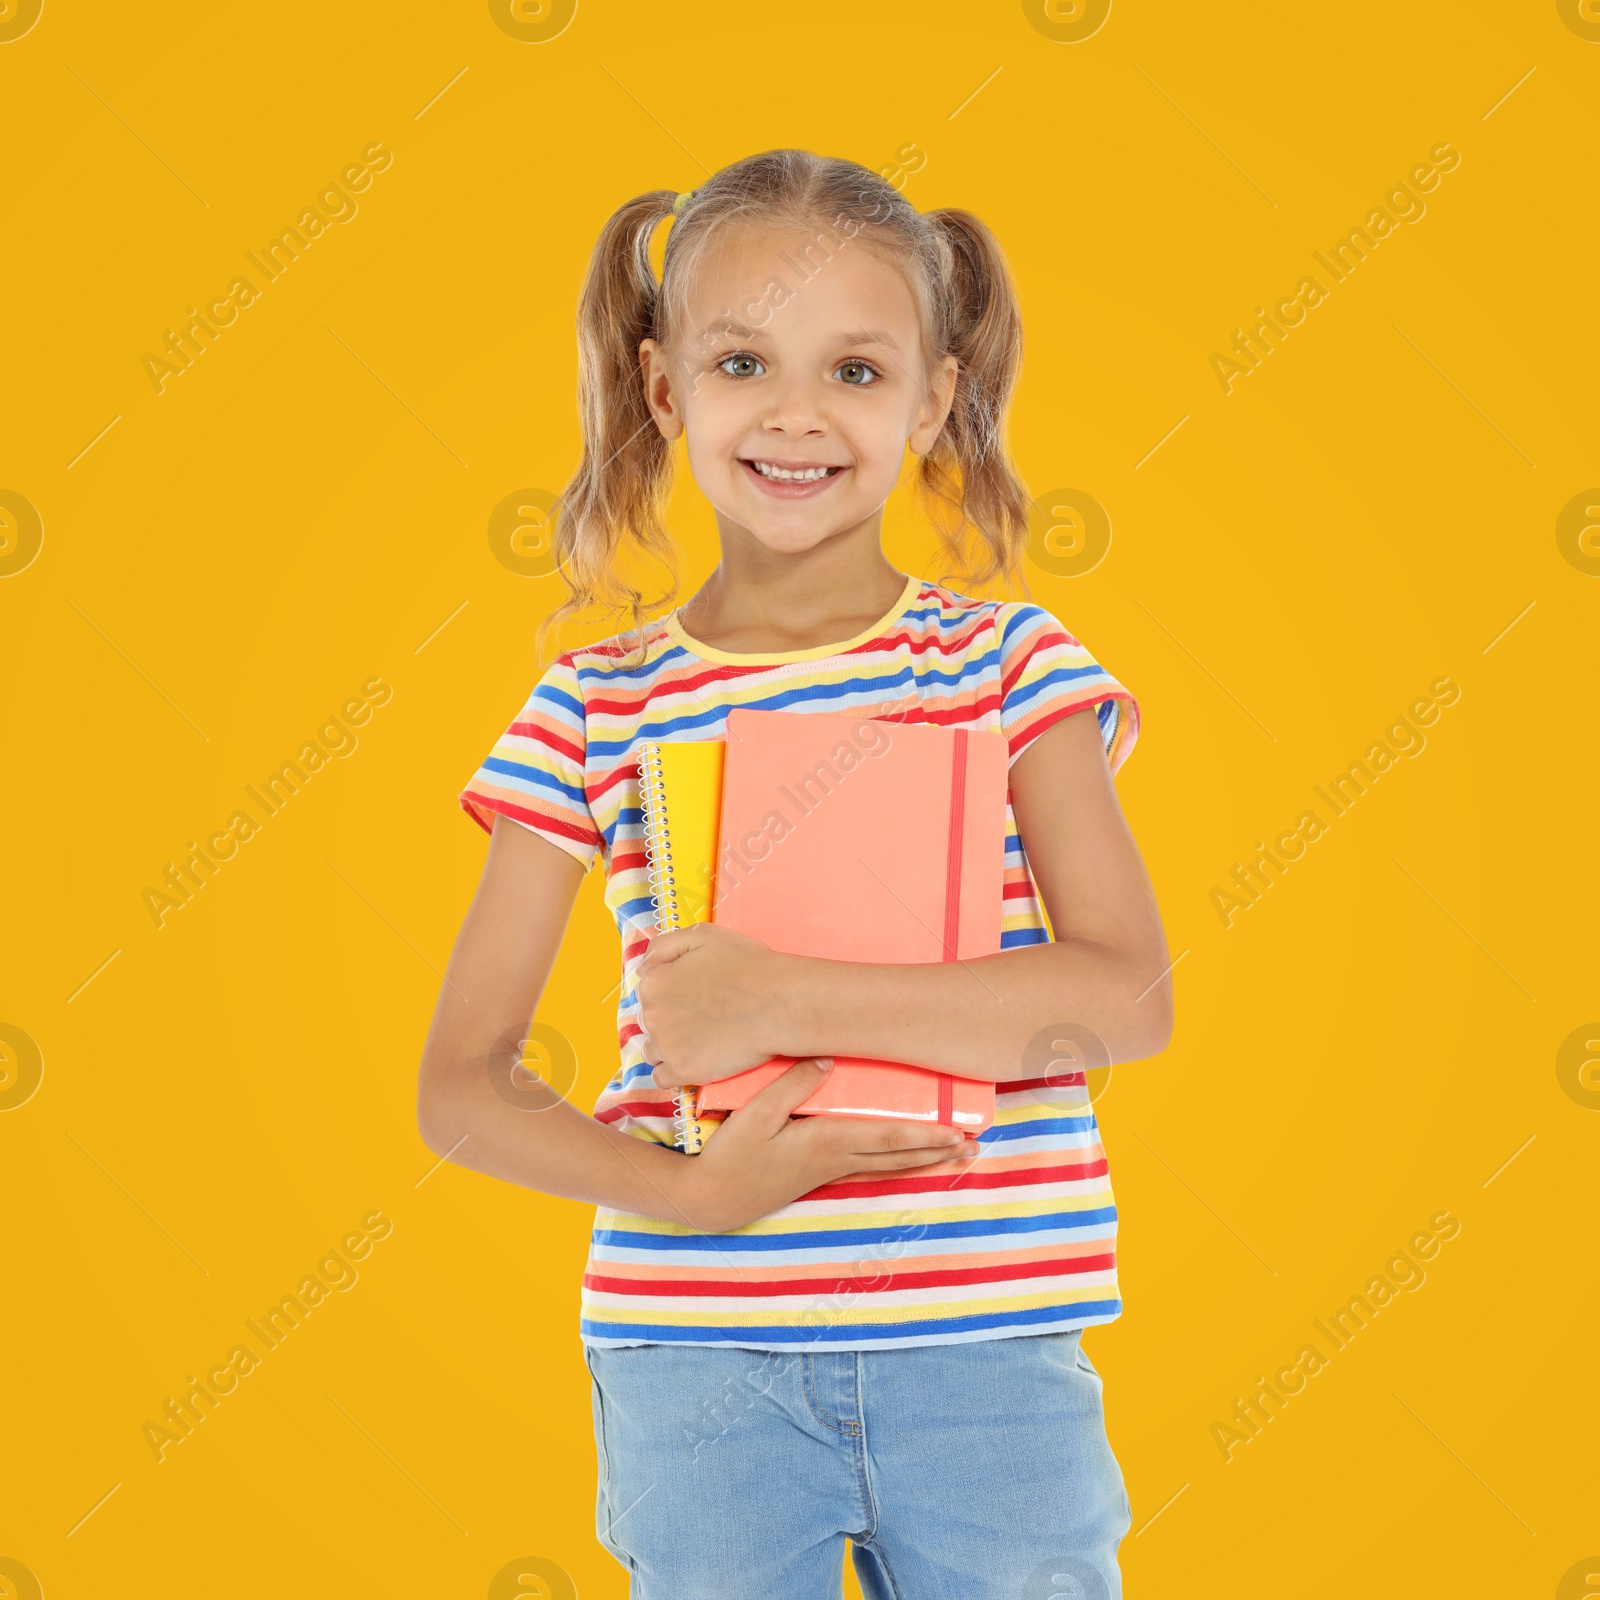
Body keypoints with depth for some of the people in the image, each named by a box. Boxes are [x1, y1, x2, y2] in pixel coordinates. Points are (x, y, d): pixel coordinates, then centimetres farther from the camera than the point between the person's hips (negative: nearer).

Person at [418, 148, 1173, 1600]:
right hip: (696, 1355, 0)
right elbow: (461, 1090, 1)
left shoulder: (1008, 664, 1)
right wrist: (688, 1192, -16)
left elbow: (1128, 999, -10)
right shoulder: (594, 711, 1)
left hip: (988, 1350, 0)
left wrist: (785, 1003, -17)